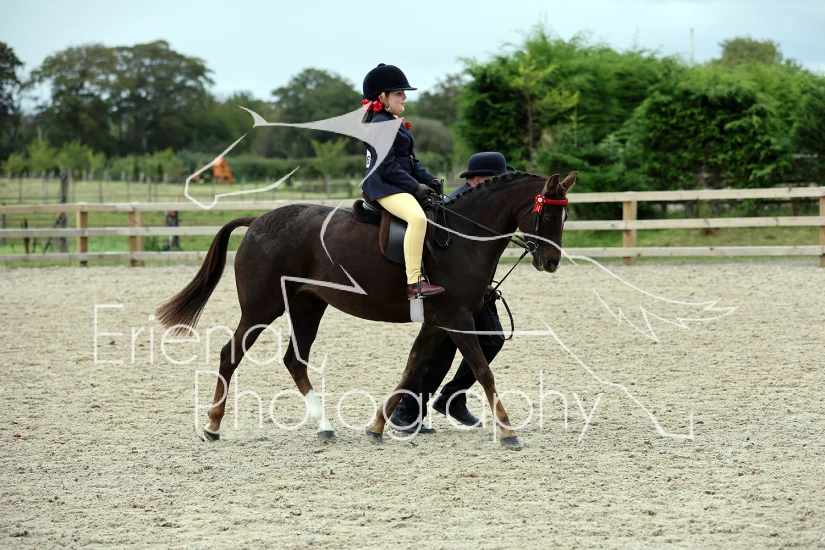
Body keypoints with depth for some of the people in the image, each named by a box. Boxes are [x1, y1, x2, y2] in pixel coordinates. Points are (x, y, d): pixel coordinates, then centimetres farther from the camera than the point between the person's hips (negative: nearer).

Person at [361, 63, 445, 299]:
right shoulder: (380, 125, -12)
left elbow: (411, 161, 22)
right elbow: (387, 167, -19)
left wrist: (429, 180, 5)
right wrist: (415, 186, -18)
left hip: (401, 187, 11)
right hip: (385, 188, -11)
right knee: (417, 218, -34)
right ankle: (414, 283, -38)